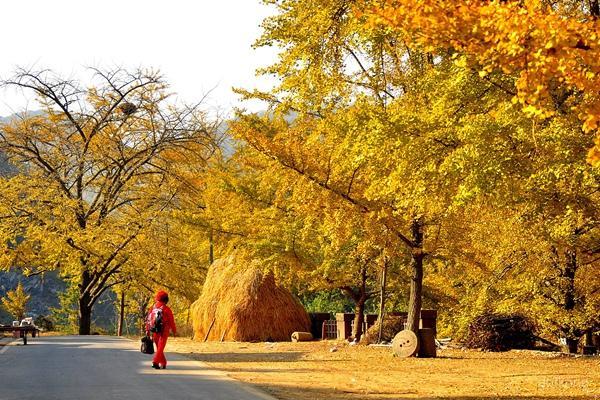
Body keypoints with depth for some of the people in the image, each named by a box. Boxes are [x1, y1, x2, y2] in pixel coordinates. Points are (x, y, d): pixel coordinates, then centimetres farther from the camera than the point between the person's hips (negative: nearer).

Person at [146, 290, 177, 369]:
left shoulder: (153, 308, 4)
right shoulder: (166, 309, -10)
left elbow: (148, 320, 4)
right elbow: (171, 321, -6)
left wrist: (147, 331, 9)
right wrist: (174, 331, 8)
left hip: (155, 332, 5)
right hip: (163, 332, -5)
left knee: (159, 348, 18)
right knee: (160, 348, -6)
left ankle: (163, 363, 24)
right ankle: (155, 362, -20)